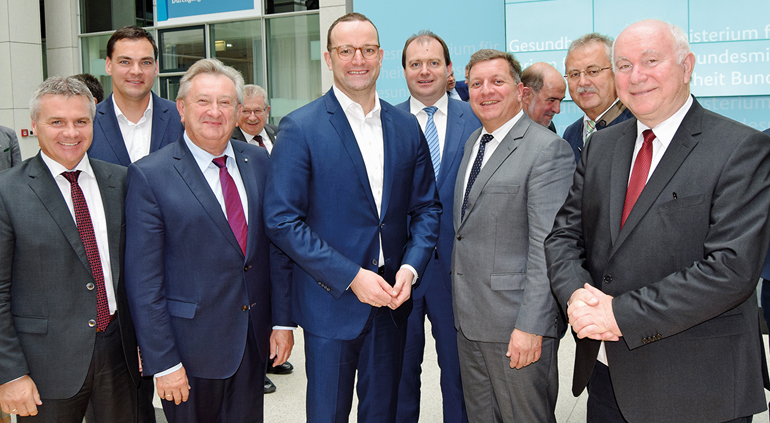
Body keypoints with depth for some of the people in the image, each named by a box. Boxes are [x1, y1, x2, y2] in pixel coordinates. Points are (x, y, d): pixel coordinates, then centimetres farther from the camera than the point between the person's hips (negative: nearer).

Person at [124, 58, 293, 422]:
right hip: (192, 347, -4)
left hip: (254, 338, 4)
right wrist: (162, 362, -12)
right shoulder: (149, 176, -11)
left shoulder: (258, 162, 4)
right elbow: (144, 281, -11)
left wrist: (282, 321, 4)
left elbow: (275, 245, 8)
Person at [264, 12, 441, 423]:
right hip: (330, 302, -4)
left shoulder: (406, 126, 5)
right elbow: (281, 220, -13)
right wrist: (351, 277, -17)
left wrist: (410, 267, -8)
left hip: (391, 298, 4)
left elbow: (426, 207, 9)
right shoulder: (300, 127, -9)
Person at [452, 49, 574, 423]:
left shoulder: (548, 149, -14)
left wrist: (531, 325, -21)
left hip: (517, 322, -8)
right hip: (469, 320, 8)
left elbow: (547, 247, -19)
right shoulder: (472, 143, 13)